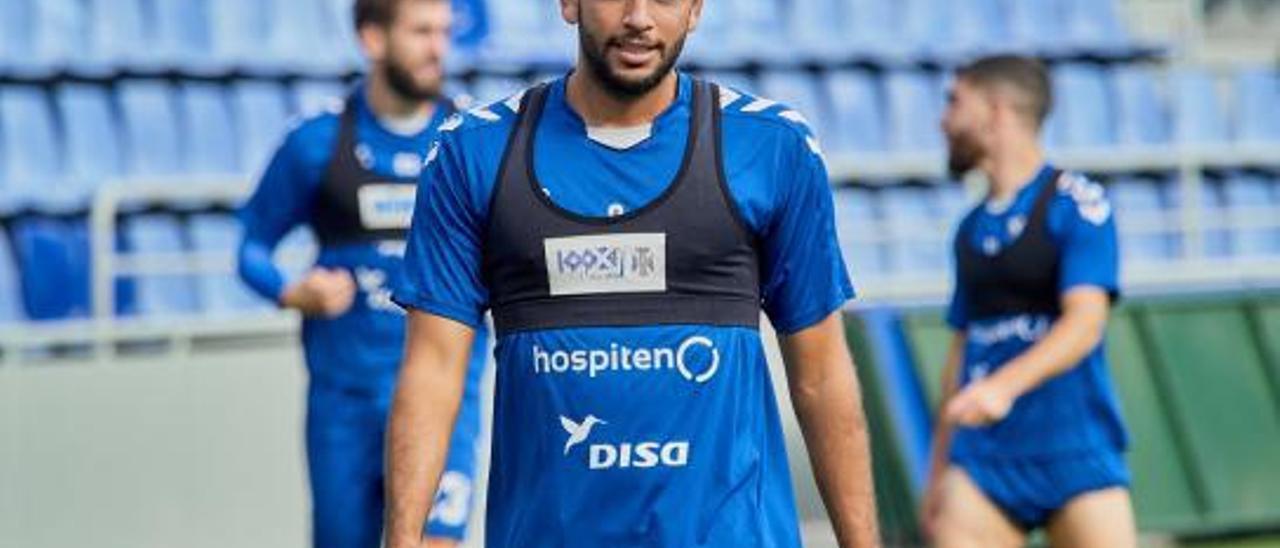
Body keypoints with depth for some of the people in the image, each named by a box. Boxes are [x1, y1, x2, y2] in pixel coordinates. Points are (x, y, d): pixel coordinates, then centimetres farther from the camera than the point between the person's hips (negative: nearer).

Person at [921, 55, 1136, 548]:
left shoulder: (1076, 204, -4)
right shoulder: (972, 229, 16)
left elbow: (1085, 322, -17)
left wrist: (1004, 385, -32)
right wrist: (938, 471, 19)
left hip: (1074, 452, -5)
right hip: (981, 457, 5)